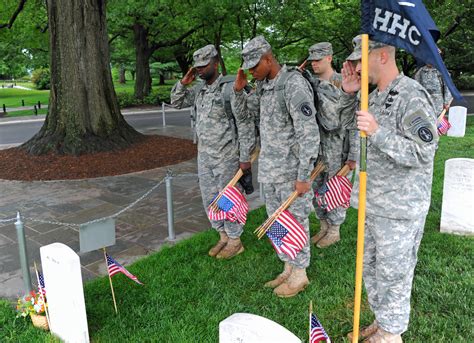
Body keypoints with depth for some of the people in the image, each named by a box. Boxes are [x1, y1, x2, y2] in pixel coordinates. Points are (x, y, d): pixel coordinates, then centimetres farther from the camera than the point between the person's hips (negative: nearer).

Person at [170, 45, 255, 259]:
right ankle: (223, 237, 30)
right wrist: (183, 83, 0)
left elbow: (245, 124, -16)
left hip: (226, 157, -7)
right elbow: (176, 103, 18)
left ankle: (235, 242, 20)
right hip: (204, 156, 7)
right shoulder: (199, 89, 7)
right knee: (209, 199, 14)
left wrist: (245, 157, -17)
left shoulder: (229, 89, -15)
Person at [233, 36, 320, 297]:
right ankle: (288, 269, 31)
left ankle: (299, 274, 20)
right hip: (269, 168, 9)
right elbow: (242, 110, 26)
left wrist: (304, 176, -21)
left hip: (291, 170, -8)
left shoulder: (293, 84, -16)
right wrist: (238, 89, 5)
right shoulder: (263, 86, 10)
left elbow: (309, 132, -20)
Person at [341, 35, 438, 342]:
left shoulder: (412, 96, -17)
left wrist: (378, 132, -28)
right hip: (373, 202, 9)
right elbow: (352, 118, 28)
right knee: (371, 266, 20)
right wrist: (349, 93, 9)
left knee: (393, 273, 6)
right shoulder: (376, 95, 10)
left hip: (399, 208, -9)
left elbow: (423, 153, -22)